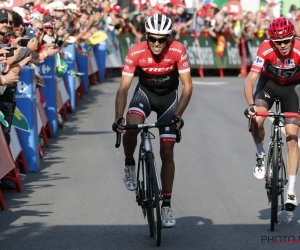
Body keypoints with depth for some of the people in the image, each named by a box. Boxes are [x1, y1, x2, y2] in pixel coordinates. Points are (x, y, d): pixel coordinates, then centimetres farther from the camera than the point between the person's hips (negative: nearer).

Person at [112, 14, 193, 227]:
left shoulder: (177, 51, -26)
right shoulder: (136, 52, -26)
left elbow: (187, 86, -24)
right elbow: (124, 88, -24)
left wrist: (178, 115, -37)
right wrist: (119, 117, -36)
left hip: (168, 97, 0)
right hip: (145, 92, 0)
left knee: (167, 151, -3)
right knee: (131, 126, -32)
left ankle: (166, 204, 7)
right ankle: (130, 164, -2)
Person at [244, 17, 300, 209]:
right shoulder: (266, 49, -31)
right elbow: (250, 80, -34)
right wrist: (251, 105, -49)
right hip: (269, 82, 0)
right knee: (257, 120, -28)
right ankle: (261, 155, 3)